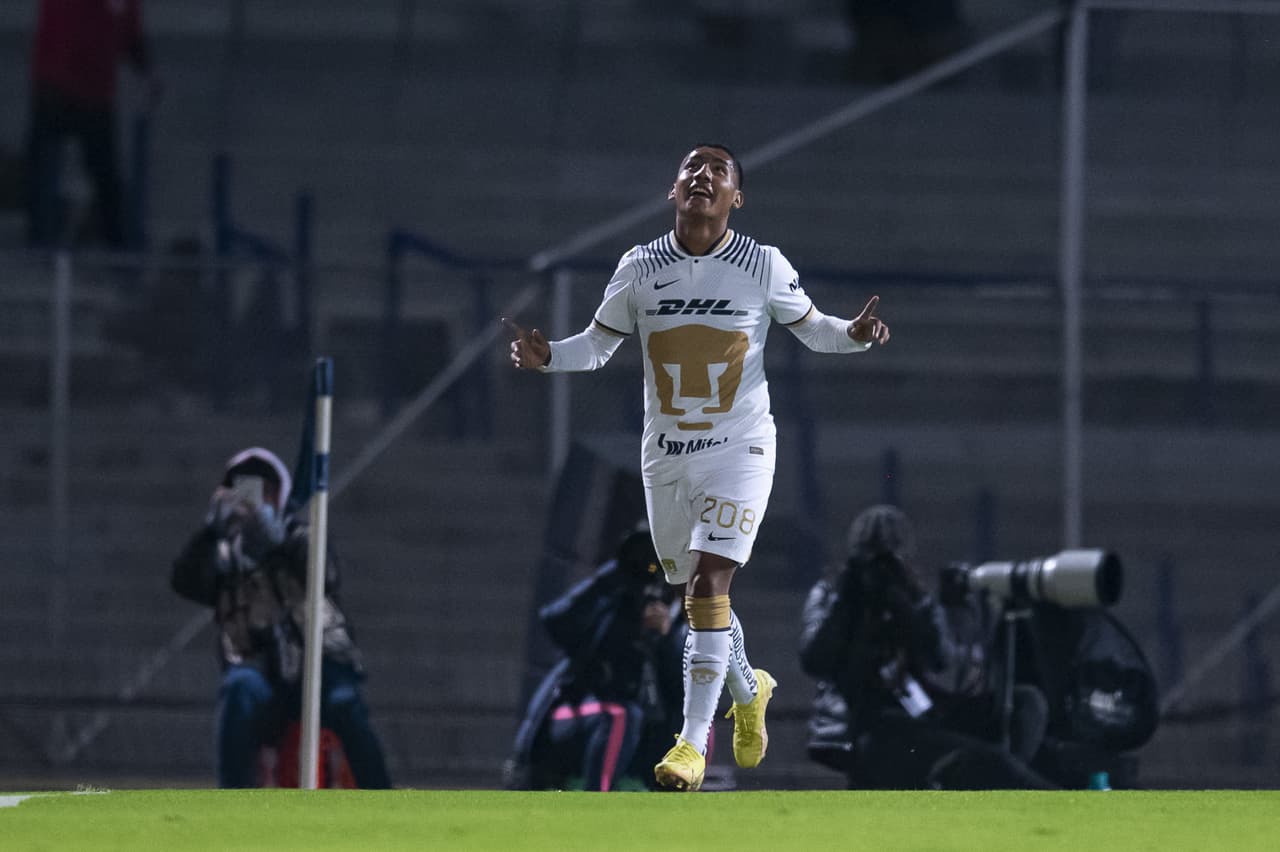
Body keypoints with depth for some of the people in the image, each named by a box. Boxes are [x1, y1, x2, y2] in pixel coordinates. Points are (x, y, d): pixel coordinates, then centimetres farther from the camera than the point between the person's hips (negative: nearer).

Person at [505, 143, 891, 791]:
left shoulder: (763, 266, -6)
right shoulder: (640, 268, -1)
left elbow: (811, 327, 8)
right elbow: (597, 345, 10)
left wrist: (854, 335, -13)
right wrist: (546, 356, -10)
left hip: (739, 449, -3)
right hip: (665, 454, 3)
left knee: (709, 584, -17)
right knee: (696, 592, 12)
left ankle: (693, 740, -14)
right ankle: (749, 689, 42)